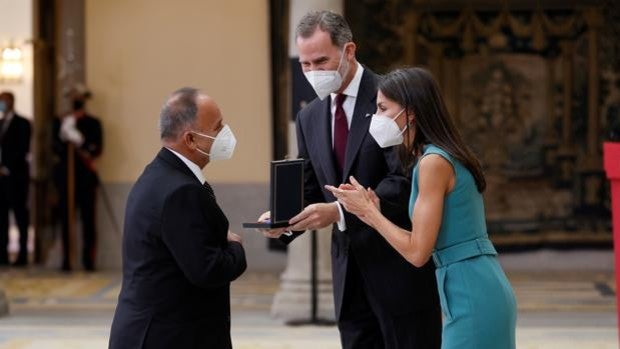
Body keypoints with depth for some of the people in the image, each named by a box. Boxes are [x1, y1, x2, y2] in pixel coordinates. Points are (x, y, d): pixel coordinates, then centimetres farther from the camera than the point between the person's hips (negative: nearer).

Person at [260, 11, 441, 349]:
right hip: (350, 273, 6)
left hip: (401, 268, -6)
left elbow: (405, 180, -18)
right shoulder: (309, 117, 11)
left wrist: (340, 211, -27)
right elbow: (311, 193, 14)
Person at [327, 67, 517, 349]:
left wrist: (368, 210, -4)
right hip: (478, 292, 9)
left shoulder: (434, 162, -14)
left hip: (473, 297, -9)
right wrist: (371, 215, 8)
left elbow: (417, 252, -15)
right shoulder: (442, 155, 14)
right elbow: (426, 242, 15)